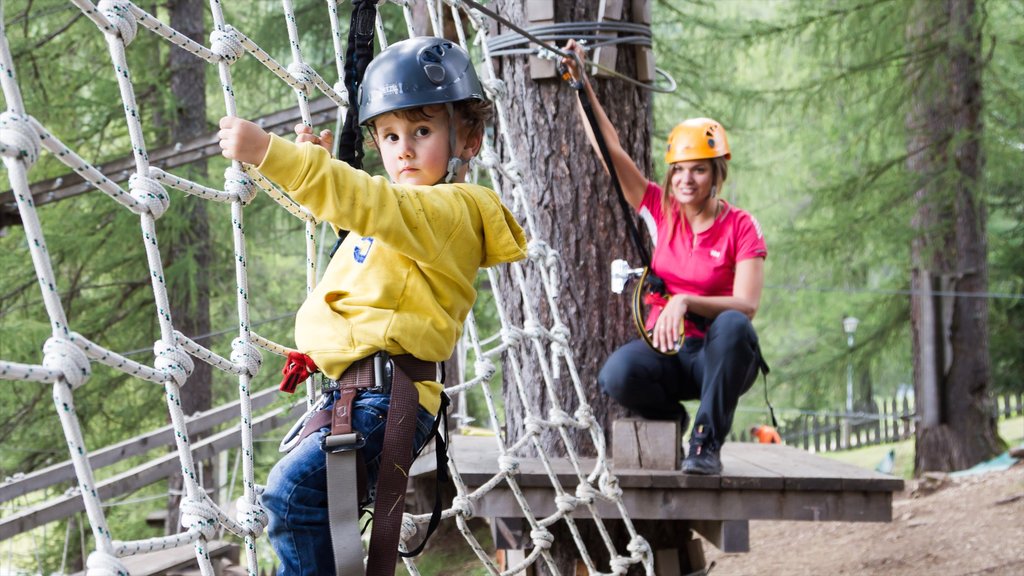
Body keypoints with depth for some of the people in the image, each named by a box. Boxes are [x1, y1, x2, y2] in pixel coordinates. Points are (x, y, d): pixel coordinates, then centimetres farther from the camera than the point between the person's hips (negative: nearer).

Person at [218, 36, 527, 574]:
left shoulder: (450, 208, -11)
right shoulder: (411, 206, 21)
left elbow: (367, 202, -28)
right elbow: (360, 205, 41)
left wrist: (268, 152, -35)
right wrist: (321, 161, 22)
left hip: (387, 400, -11)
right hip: (350, 392, 11)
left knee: (294, 488, -28)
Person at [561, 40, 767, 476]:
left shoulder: (741, 228, -4)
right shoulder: (662, 209, 5)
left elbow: (746, 305, -16)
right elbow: (610, 150, -1)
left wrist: (685, 301, -30)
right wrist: (581, 85, -8)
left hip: (717, 357, -2)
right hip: (664, 351, 2)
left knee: (734, 326, -37)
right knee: (616, 375, -31)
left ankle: (707, 443, -24)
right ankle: (671, 419, 5)